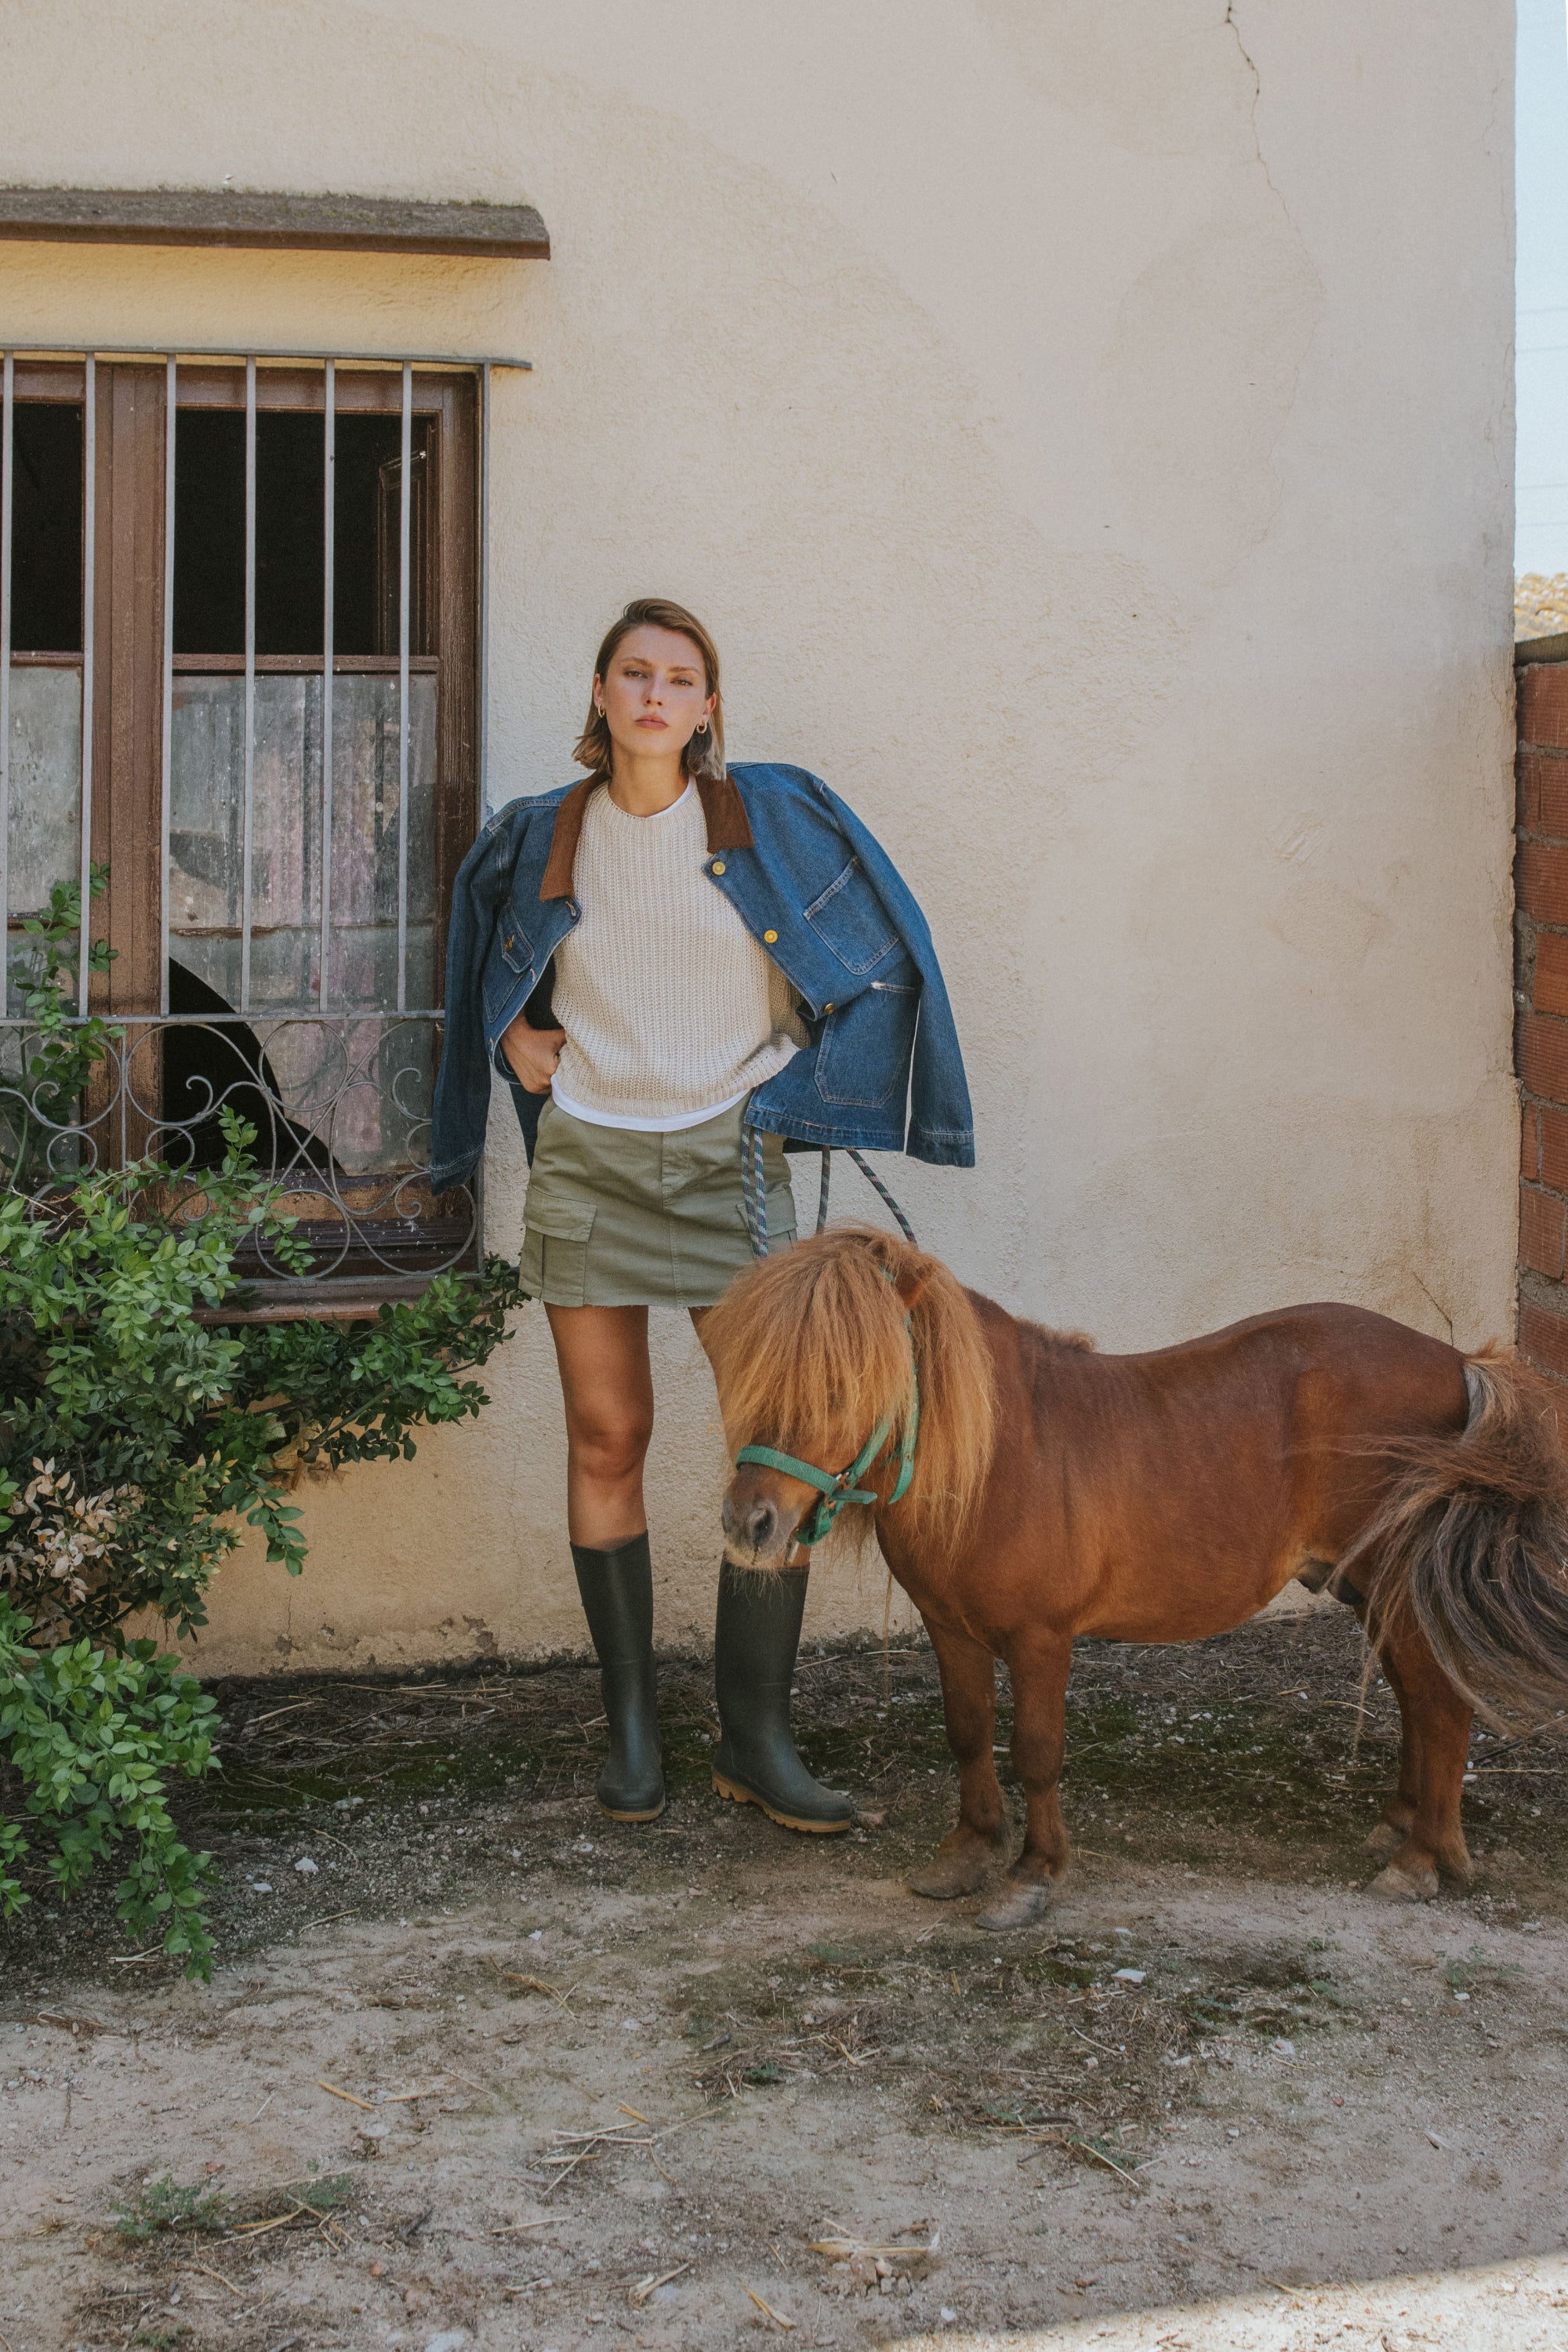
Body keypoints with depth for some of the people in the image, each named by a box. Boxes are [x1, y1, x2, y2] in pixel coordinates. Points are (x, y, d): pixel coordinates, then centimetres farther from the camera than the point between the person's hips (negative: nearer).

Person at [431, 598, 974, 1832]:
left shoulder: (775, 814, -1)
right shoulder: (543, 834, 6)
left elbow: (882, 948, 8)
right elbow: (488, 964, 26)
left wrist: (796, 1072, 3)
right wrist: (518, 1038, 9)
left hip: (728, 1158, -1)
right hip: (586, 1158, 2)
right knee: (607, 1437, 4)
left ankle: (757, 1735, 0)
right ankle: (631, 1720, 15)